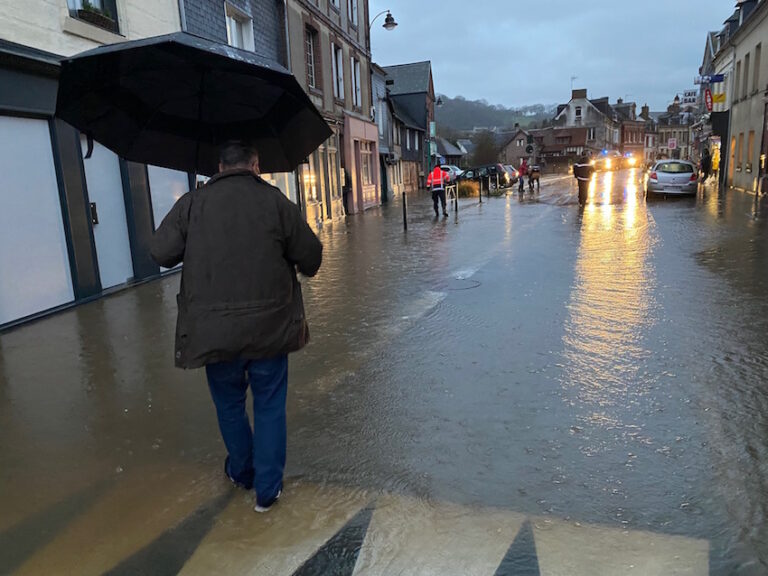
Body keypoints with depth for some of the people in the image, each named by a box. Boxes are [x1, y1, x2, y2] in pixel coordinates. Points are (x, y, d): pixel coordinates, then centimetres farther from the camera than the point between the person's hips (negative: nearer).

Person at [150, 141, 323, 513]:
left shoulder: (192, 203, -1)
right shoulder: (275, 201, -3)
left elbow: (161, 253, -3)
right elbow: (310, 255, -1)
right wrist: (305, 270, 21)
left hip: (214, 331, 1)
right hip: (269, 327, -1)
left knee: (229, 405, 22)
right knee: (270, 407, 13)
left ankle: (242, 471, 41)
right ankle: (267, 489, 21)